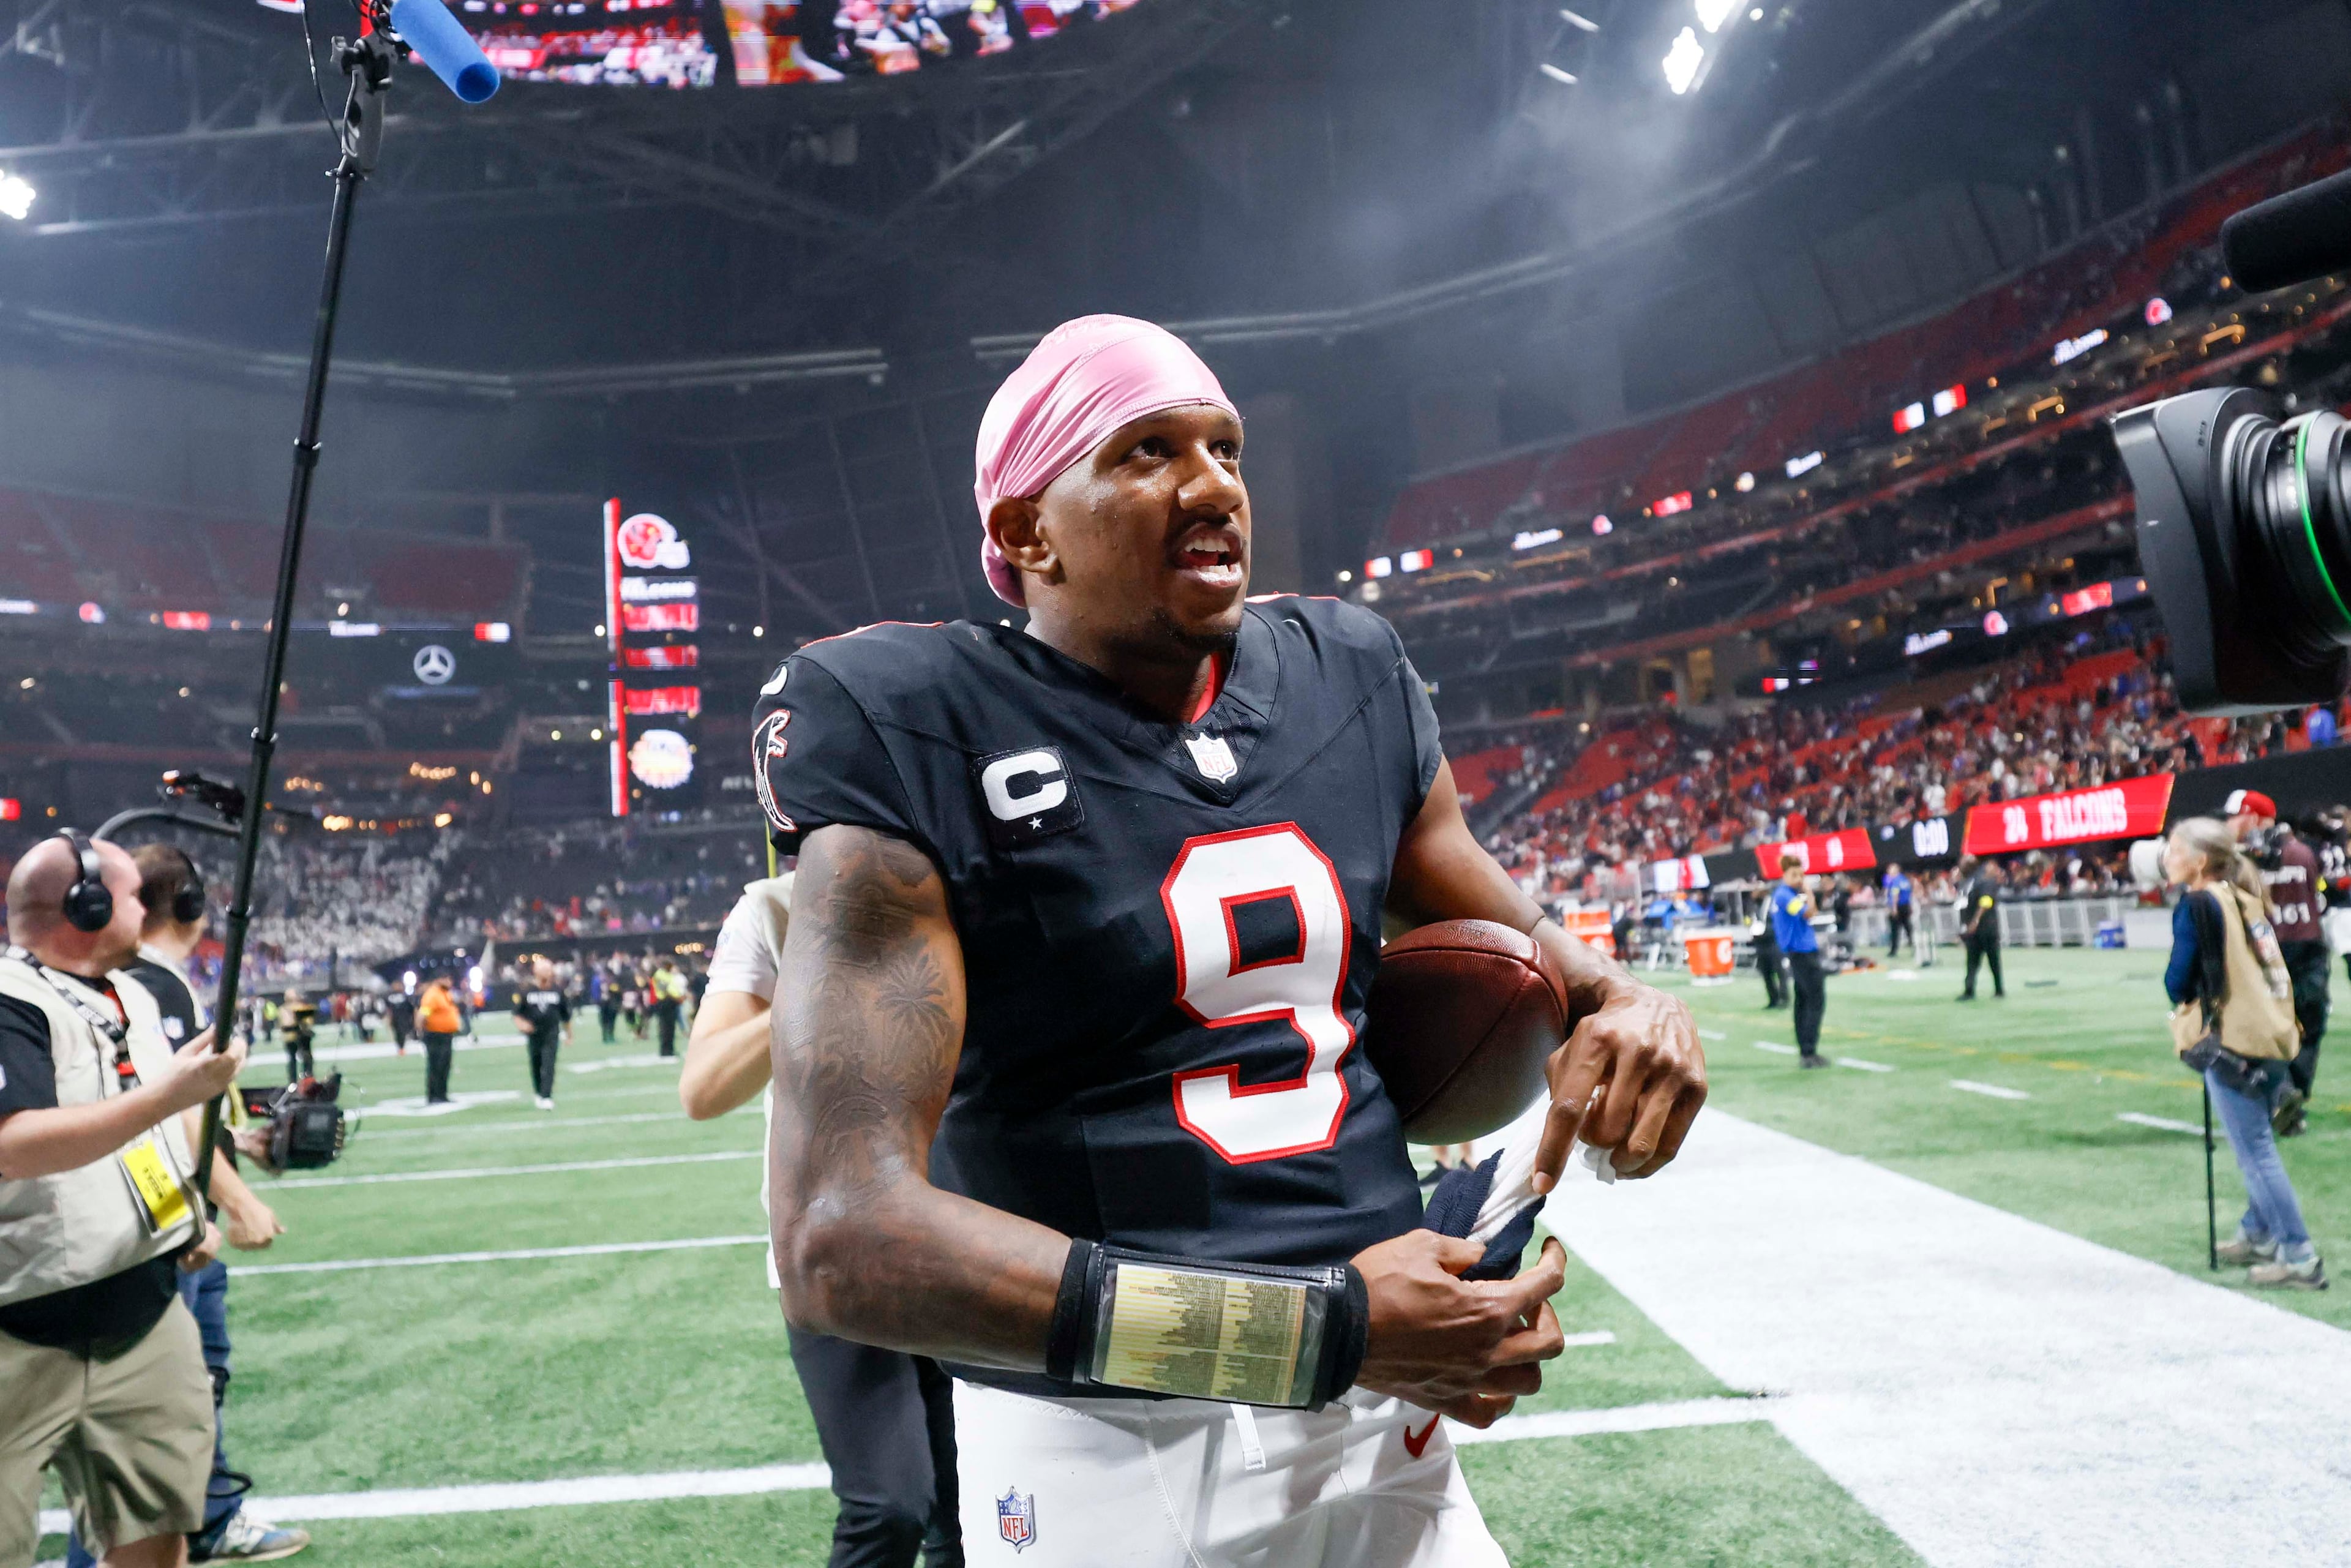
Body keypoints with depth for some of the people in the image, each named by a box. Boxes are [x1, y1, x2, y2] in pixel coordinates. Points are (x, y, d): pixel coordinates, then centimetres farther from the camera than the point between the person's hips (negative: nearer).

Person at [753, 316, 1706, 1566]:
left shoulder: (1349, 674, 3)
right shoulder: (915, 739, -15)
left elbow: (1501, 923, 18)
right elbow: (844, 1235, -23)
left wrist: (1622, 999, -7)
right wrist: (1325, 1326, -26)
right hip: (1102, 1452, -5)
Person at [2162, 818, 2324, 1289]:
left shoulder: (2197, 905, -12)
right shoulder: (2247, 898, 11)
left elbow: (2178, 980, -10)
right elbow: (2261, 966, 17)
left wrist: (2184, 1002, 10)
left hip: (2232, 1040, -8)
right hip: (2274, 1035, 8)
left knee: (2256, 1153, -3)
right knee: (2257, 1148, 18)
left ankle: (2299, 1257, -2)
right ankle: (2258, 1235, 28)